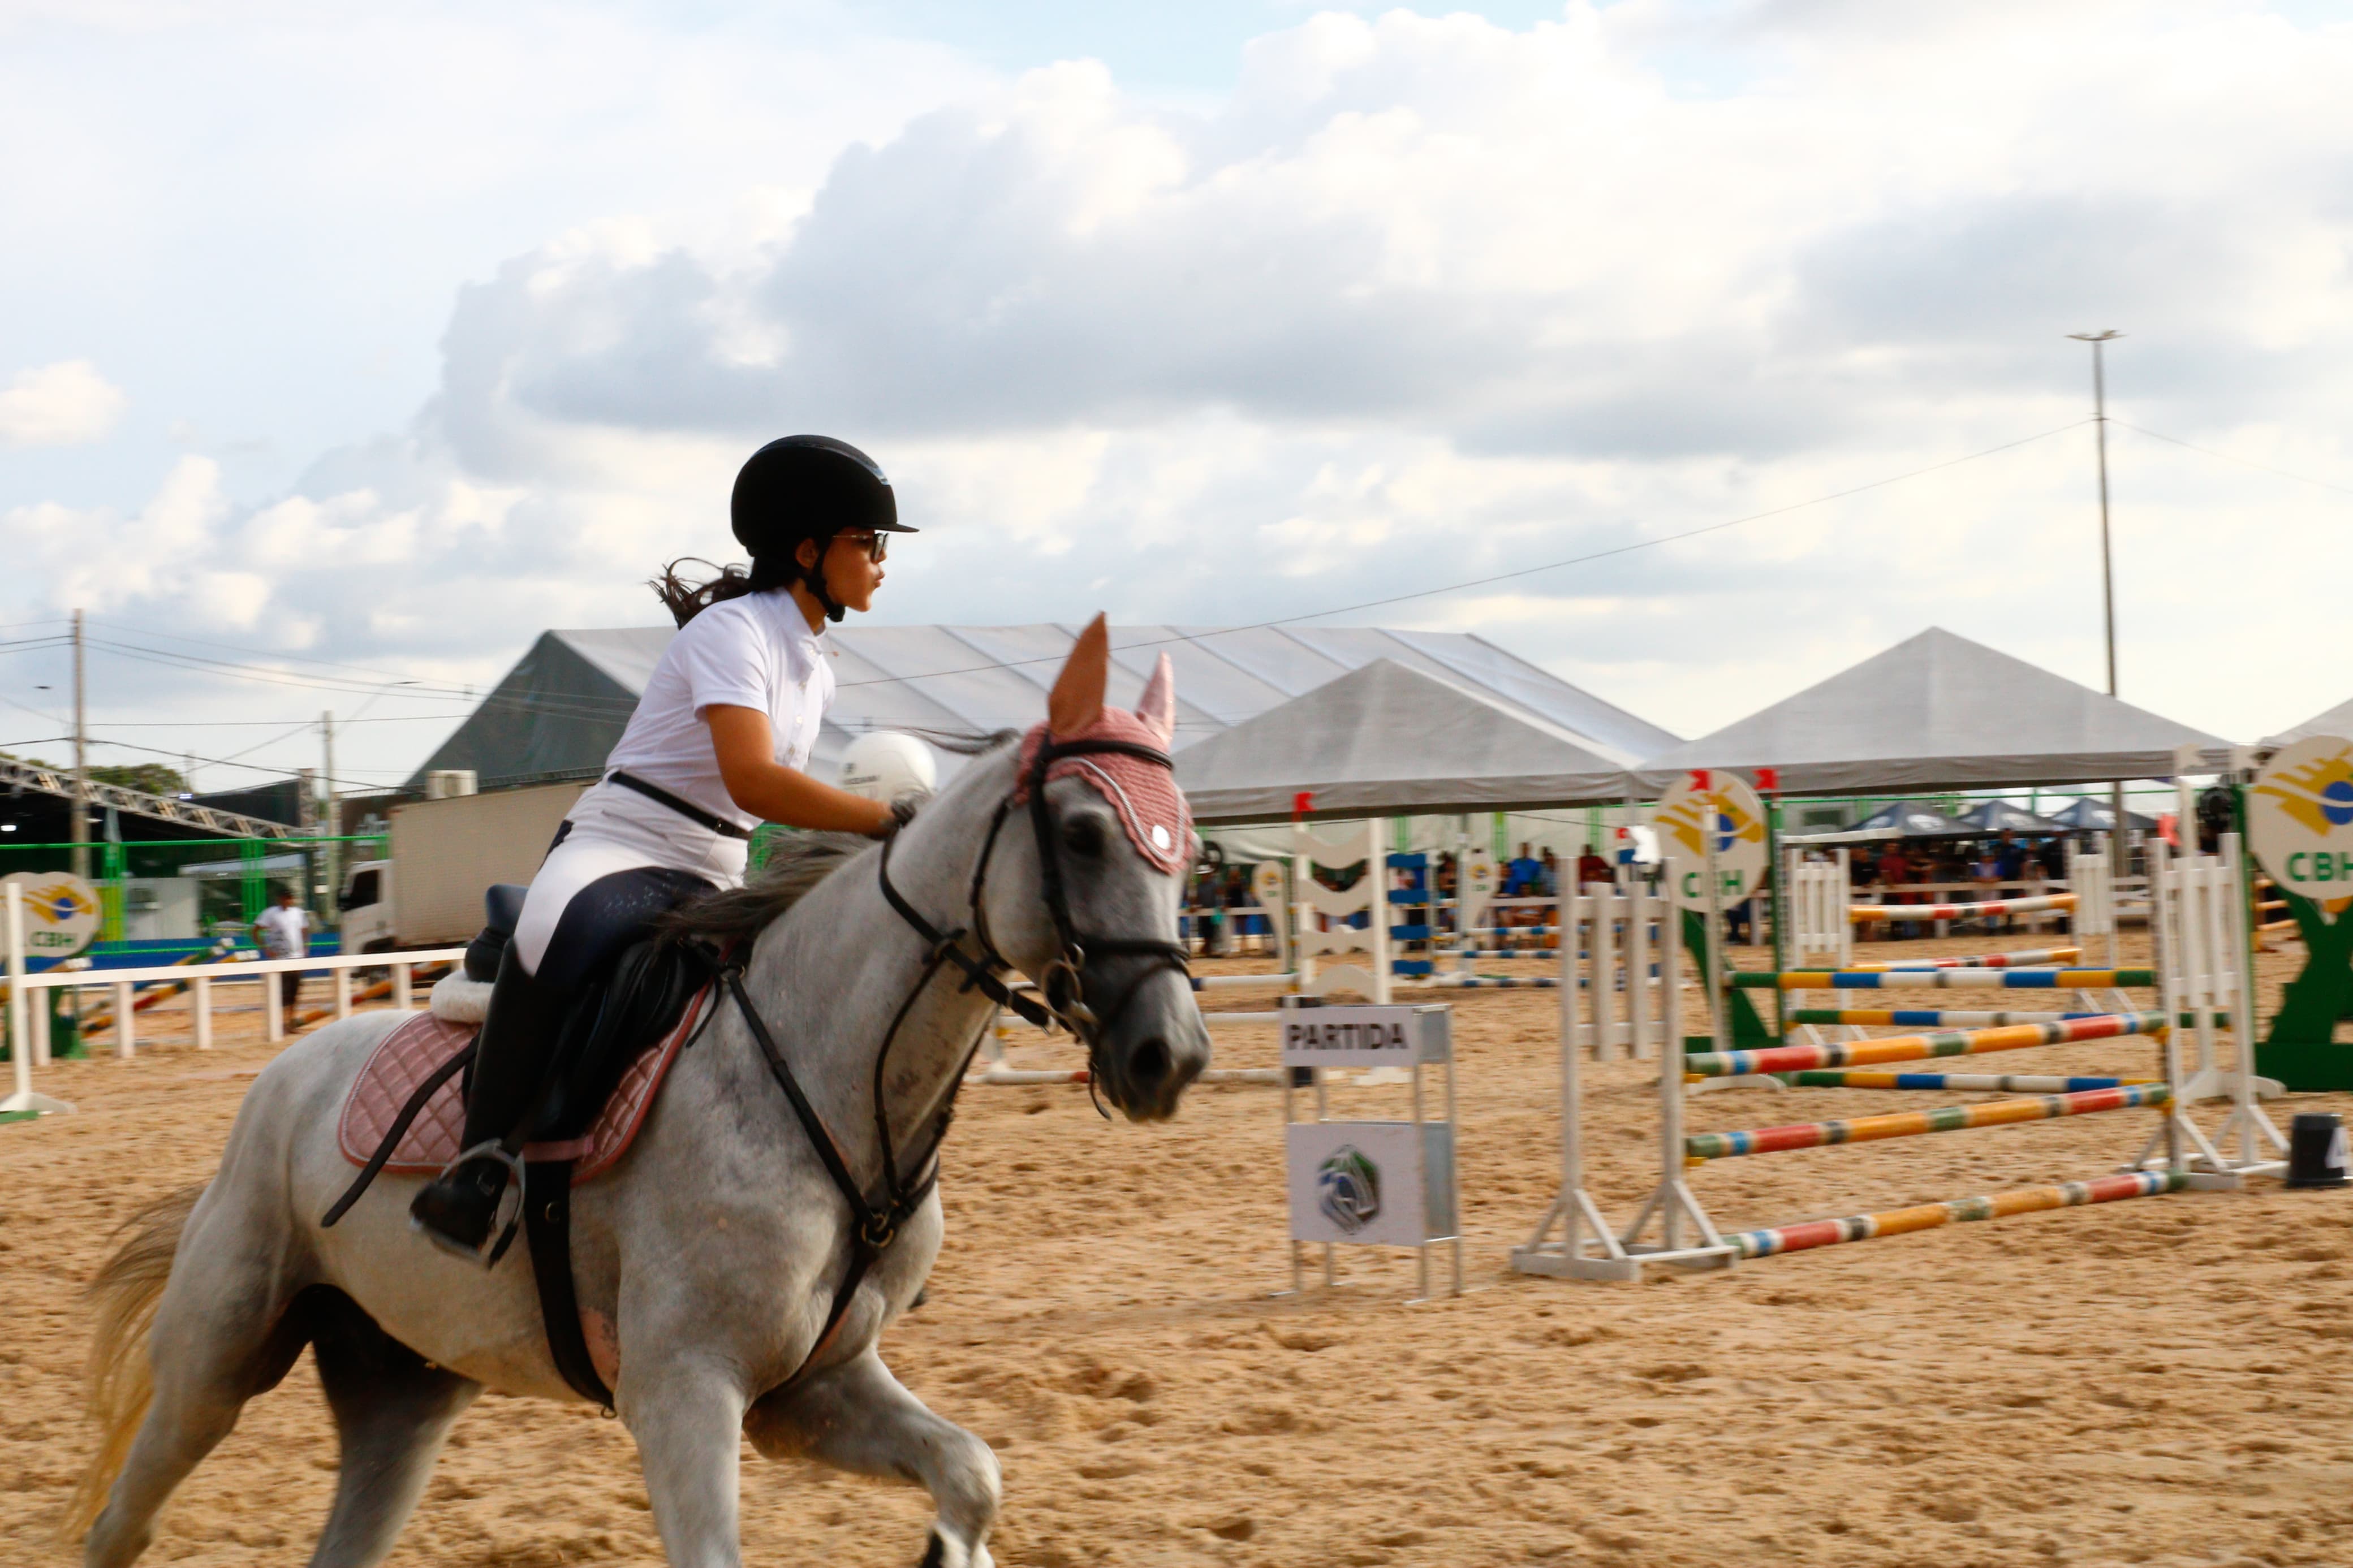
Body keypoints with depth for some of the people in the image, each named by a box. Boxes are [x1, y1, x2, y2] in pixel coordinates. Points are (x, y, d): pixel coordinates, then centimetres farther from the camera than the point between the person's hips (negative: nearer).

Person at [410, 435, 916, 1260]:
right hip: (616, 851, -9)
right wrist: (892, 820, -33)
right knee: (557, 937, -42)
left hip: (713, 884, 9)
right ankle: (482, 1163, -33)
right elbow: (751, 782, -29)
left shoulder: (815, 666, 15)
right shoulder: (733, 630, -13)